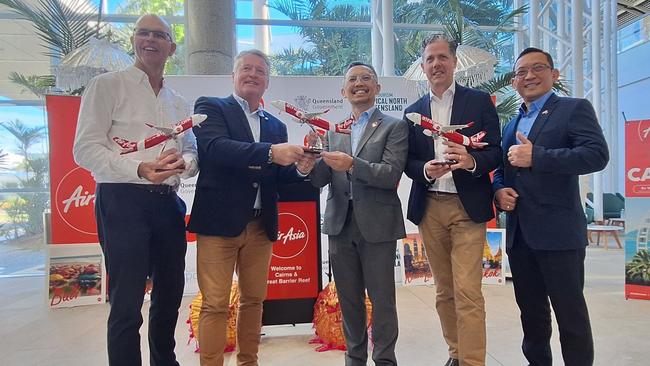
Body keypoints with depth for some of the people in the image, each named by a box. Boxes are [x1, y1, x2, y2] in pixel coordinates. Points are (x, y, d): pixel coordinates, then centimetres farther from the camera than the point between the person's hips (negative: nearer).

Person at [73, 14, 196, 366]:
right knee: (127, 303, -2)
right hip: (123, 201, -6)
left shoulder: (179, 103, 17)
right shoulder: (106, 85, 0)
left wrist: (182, 162, -9)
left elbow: (192, 154, 15)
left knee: (170, 295, 17)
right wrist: (140, 169, -23)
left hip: (168, 204, 6)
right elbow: (86, 149, -9)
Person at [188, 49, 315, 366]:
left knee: (254, 299, 13)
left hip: (261, 226, 5)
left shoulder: (276, 126, 17)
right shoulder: (210, 107, 2)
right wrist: (270, 152, -29)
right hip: (219, 221, -5)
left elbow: (278, 177, 10)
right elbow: (214, 147, -18)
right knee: (215, 304, -1)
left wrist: (299, 168, -12)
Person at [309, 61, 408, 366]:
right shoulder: (332, 131, 13)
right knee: (349, 298, 14)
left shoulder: (394, 127, 0)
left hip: (377, 225, -4)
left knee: (382, 298, 5)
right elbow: (322, 179, 5)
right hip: (340, 224, 4)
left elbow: (391, 174, -12)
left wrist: (352, 164, -26)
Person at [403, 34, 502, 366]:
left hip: (467, 207, -3)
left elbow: (496, 151, 0)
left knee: (468, 292, -7)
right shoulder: (413, 111, 12)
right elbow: (407, 162, 10)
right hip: (428, 210, 4)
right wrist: (426, 169, -12)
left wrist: (471, 161, -21)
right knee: (444, 291, 12)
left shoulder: (479, 101, 4)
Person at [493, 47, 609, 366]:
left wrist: (536, 156, -20)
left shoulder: (575, 109, -1)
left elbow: (597, 155, -15)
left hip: (558, 231, -6)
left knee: (571, 313, 3)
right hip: (519, 233, 6)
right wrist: (499, 191, -1)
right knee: (531, 311, 16)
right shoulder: (511, 125, 19)